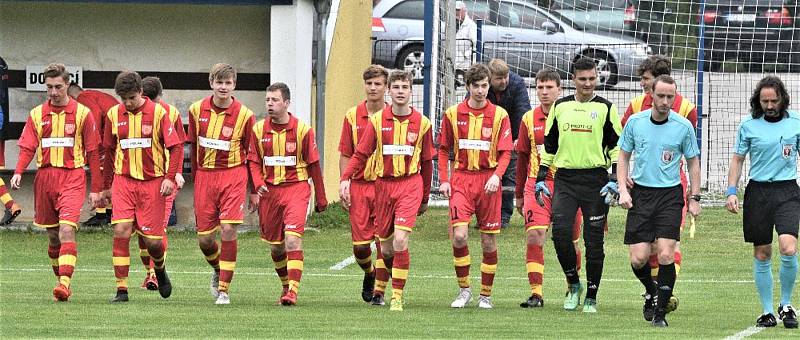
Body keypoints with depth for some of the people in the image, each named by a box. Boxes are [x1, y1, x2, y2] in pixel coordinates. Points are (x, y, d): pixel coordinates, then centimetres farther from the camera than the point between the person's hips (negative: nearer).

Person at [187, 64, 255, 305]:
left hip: (233, 175, -3)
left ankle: (223, 289, -5)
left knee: (228, 230, -14)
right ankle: (218, 270, 36)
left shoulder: (244, 115, -7)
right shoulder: (197, 110, 1)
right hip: (205, 175, 3)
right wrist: (195, 176, 13)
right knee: (204, 238, 4)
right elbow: (193, 146, 12)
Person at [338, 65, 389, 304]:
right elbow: (345, 155, 9)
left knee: (385, 243, -7)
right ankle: (369, 274, 31)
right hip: (360, 184, 2)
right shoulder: (353, 116, 6)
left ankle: (379, 291, 3)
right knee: (359, 244, 1)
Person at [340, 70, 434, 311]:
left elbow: (427, 162, 11)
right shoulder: (378, 121, 2)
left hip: (410, 185, -2)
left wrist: (425, 198, 15)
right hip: (384, 184, 2)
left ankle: (397, 297, -11)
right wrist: (345, 178, -14)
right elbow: (361, 153, 2)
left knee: (400, 240, -18)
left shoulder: (422, 123, 2)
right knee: (386, 248, 6)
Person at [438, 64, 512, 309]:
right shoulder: (453, 114, 5)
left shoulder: (499, 115, 2)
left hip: (488, 181, 0)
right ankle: (464, 289, 3)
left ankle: (486, 295, 14)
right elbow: (443, 149, 12)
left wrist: (497, 176, -17)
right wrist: (444, 180, 1)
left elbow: (506, 152, 0)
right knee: (459, 235, -14)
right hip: (461, 179, 0)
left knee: (489, 240, 3)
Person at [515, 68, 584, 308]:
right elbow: (522, 158, 14)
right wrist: (519, 194, 15)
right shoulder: (529, 119, 6)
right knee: (534, 236, -15)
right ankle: (536, 293, -14)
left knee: (569, 243, 7)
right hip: (537, 185, 1)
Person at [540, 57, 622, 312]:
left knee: (594, 240, 0)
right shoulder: (560, 107, 10)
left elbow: (616, 145, 3)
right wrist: (541, 176, 11)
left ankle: (591, 297, 9)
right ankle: (573, 284, 8)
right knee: (560, 231, -13)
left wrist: (614, 178, -7)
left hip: (595, 180, -2)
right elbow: (549, 144, 17)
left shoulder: (605, 108, 2)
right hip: (565, 180, 2)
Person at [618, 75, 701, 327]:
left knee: (666, 254, -13)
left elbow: (693, 162, 8)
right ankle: (651, 292, 28)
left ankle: (660, 312, -3)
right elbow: (623, 156, 11)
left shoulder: (684, 126, -3)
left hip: (670, 193, -1)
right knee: (638, 259, -4)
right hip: (640, 193, 2)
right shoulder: (635, 122, 1)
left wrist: (695, 198, 4)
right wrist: (623, 189, 0)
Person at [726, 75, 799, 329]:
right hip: (758, 191, 1)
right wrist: (731, 191, 0)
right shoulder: (748, 125, 2)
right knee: (761, 254, 3)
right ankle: (767, 312, 14)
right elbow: (737, 159, 10)